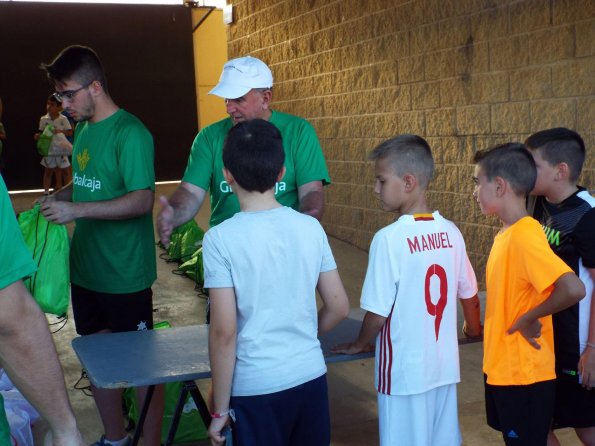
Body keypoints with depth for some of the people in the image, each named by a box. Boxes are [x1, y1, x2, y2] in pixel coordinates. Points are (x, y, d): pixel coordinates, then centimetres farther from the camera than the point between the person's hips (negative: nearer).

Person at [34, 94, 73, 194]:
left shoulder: (63, 119, -7)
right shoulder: (43, 119, -2)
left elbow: (70, 132, -6)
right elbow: (41, 133, 7)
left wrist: (60, 131, -22)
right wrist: (38, 136, -15)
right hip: (48, 149, 1)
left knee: (65, 171, 5)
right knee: (48, 171, 9)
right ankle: (46, 192, 17)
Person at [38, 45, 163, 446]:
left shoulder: (130, 133, -16)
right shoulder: (83, 129, 10)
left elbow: (142, 201, -22)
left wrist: (76, 210, -25)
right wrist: (57, 198, 3)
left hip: (125, 274, -8)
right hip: (86, 269, 8)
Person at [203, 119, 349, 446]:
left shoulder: (220, 238, -13)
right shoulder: (310, 227, -2)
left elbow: (224, 332, -14)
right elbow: (339, 308, 4)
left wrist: (220, 409, -5)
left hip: (256, 388, -4)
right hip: (311, 377, 4)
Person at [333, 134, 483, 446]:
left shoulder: (389, 238, -18)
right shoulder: (450, 233, -2)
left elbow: (378, 314, -14)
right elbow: (469, 295, 9)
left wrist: (358, 345, 6)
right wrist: (473, 329, 30)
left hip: (405, 371, -5)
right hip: (445, 366, 5)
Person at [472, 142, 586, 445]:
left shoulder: (524, 235, -24)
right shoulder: (508, 232, 5)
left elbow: (573, 289, -35)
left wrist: (528, 319, -22)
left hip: (524, 374, -9)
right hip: (501, 367, 9)